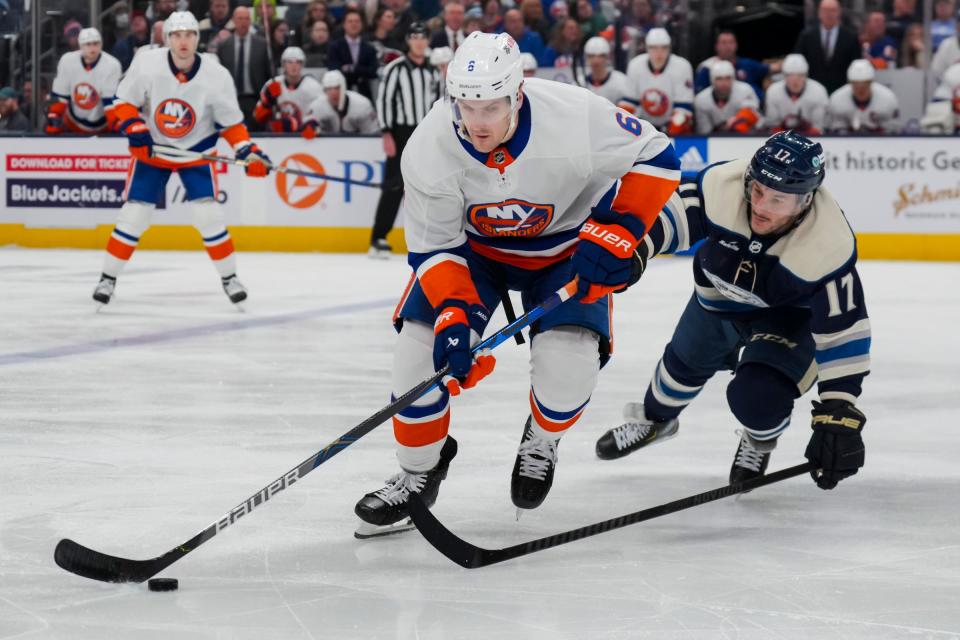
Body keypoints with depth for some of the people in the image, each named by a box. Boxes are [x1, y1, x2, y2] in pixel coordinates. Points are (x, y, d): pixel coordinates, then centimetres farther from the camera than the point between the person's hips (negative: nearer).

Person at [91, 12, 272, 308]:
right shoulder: (146, 64, -21)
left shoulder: (216, 76, -19)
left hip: (196, 152, 0)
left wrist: (247, 151, -20)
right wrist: (136, 131, -23)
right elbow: (125, 102, -8)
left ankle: (229, 278, 7)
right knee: (133, 214, -4)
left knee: (208, 215, -9)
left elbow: (231, 122, -8)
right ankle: (108, 278, 9)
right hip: (151, 149, 0)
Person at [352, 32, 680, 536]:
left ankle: (542, 439, 16)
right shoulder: (429, 149, -29)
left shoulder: (575, 117, -35)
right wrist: (451, 315, -33)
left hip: (567, 244, -1)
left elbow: (656, 157, -20)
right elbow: (433, 247, -18)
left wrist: (618, 229, -31)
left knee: (570, 358, -21)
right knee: (420, 344, -15)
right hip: (472, 244, 2)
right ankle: (418, 471, 10)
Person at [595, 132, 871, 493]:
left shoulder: (828, 246, -40)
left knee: (755, 396, -21)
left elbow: (843, 330, -36)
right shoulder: (722, 186, -37)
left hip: (788, 314, -4)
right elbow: (670, 213, -24)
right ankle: (654, 419, 58)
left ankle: (760, 440, 17)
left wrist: (839, 415, -38)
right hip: (719, 294, 4)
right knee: (686, 361, 24)